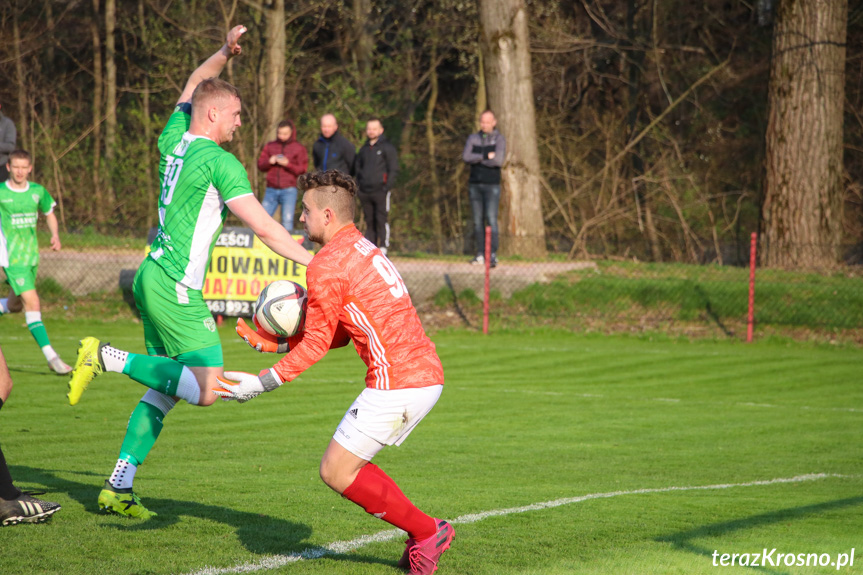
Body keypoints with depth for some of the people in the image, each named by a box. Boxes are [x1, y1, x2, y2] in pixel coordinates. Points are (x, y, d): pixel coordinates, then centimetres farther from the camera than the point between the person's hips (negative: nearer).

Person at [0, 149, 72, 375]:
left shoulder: (37, 191, 5)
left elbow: (49, 214, 19)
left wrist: (55, 235, 1)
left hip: (32, 255, 6)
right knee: (32, 303, -17)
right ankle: (51, 356, -20)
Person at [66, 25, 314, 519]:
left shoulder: (174, 140, 8)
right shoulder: (220, 163, -14)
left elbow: (193, 84, 28)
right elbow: (263, 227, -16)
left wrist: (225, 53, 18)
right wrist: (314, 263, -12)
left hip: (153, 277, 9)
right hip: (176, 289, -9)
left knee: (165, 389, 14)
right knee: (206, 390, -13)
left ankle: (119, 488, 12)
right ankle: (110, 358, -11)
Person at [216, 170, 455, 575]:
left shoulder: (326, 266, -10)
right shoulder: (362, 249, 20)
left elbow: (316, 343, -6)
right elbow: (339, 333, 22)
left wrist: (261, 384, -3)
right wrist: (271, 343, 22)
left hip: (395, 382, -9)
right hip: (428, 375, 9)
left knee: (335, 473, 0)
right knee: (349, 464, 17)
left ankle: (425, 531, 3)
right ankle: (424, 537, 12)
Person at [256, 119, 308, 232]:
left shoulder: (299, 148, 6)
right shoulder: (269, 146, 14)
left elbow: (302, 170, 0)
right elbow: (260, 165, 12)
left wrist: (288, 164, -15)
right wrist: (269, 162, -9)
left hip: (289, 190, -3)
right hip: (271, 189, 3)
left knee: (287, 221, -6)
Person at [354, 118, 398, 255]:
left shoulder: (387, 148, 0)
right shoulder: (364, 149, 17)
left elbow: (394, 170, -3)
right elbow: (358, 168, 25)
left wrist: (386, 187, -12)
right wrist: (359, 185, 11)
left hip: (380, 191, -5)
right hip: (365, 192, 5)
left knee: (381, 221, -9)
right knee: (369, 222, 6)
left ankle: (383, 247, -8)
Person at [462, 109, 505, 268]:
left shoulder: (499, 139, 0)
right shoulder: (473, 138, 11)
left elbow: (498, 160, -15)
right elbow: (466, 157, -6)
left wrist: (477, 159, -8)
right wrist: (486, 156, -13)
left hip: (491, 185, -4)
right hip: (475, 184, 4)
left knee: (491, 219, -13)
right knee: (477, 220, 5)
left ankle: (493, 255, -17)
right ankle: (480, 254, 9)